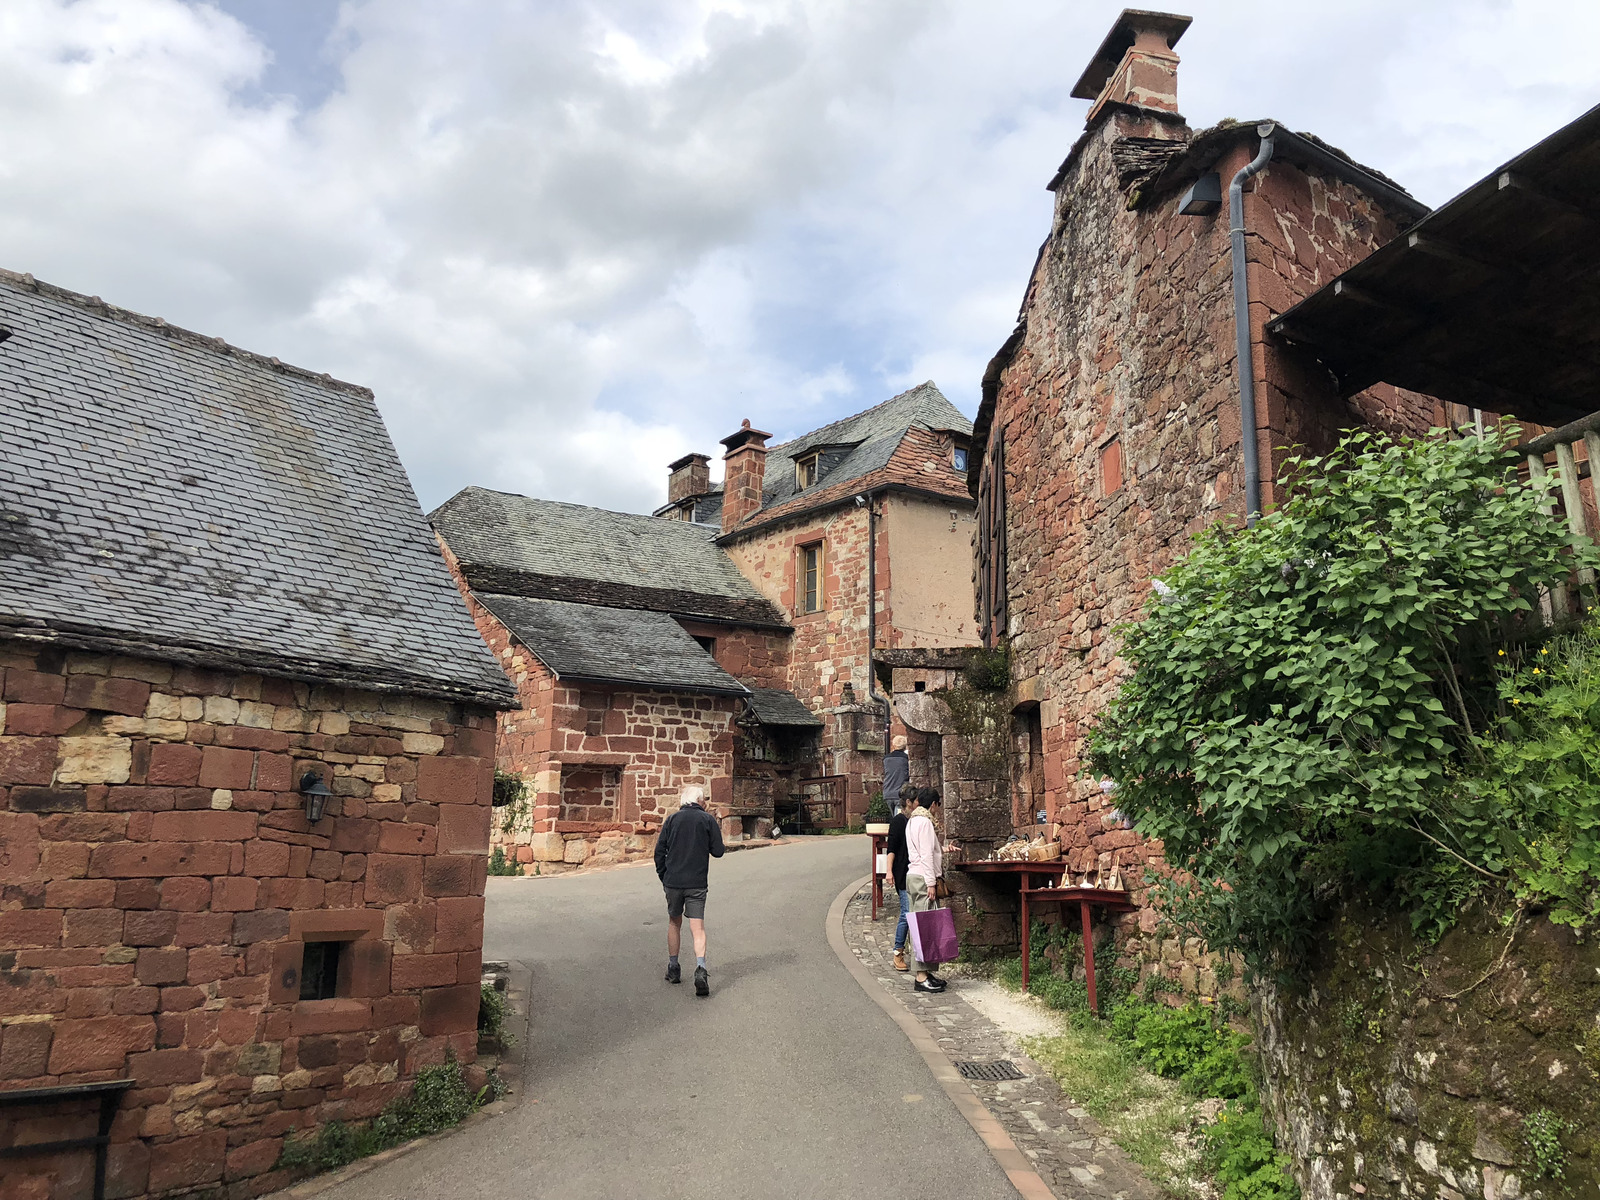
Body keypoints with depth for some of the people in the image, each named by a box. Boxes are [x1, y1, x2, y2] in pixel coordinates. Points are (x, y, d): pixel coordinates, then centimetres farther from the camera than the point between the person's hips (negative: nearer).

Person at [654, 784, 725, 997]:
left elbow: (659, 851, 3)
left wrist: (662, 877, 14)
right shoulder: (708, 820, -2)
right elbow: (718, 852, 0)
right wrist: (717, 832, 17)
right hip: (697, 883, -2)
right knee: (697, 927, -3)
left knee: (674, 923, 19)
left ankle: (673, 969, 25)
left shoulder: (672, 819, 4)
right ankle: (700, 968, -22)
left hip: (673, 881, 2)